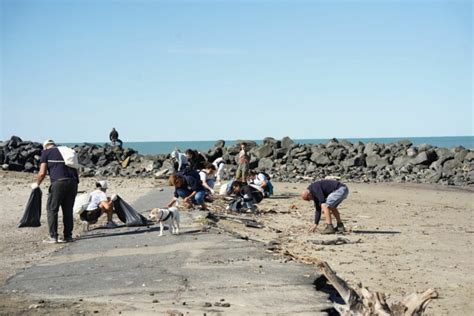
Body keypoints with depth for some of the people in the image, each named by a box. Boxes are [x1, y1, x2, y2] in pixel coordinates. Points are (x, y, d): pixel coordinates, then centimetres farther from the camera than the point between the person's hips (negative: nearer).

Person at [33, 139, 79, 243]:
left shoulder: (46, 152, 12)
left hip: (59, 182, -5)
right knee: (68, 210, 13)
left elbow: (42, 173, 5)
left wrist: (36, 184, 22)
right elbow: (75, 169, 21)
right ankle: (68, 236, 15)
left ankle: (53, 236, 2)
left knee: (52, 209, 5)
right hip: (73, 182, 5)